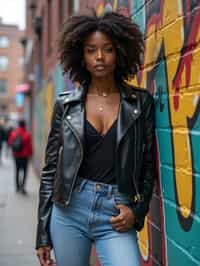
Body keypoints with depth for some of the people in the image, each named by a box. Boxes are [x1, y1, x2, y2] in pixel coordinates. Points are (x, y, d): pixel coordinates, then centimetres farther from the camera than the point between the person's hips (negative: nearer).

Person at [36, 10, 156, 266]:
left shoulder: (141, 102, 4)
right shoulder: (65, 104, 4)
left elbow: (149, 165, 8)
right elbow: (50, 168, 6)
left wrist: (138, 210, -6)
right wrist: (43, 234, 4)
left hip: (116, 216, -1)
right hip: (69, 209, 1)